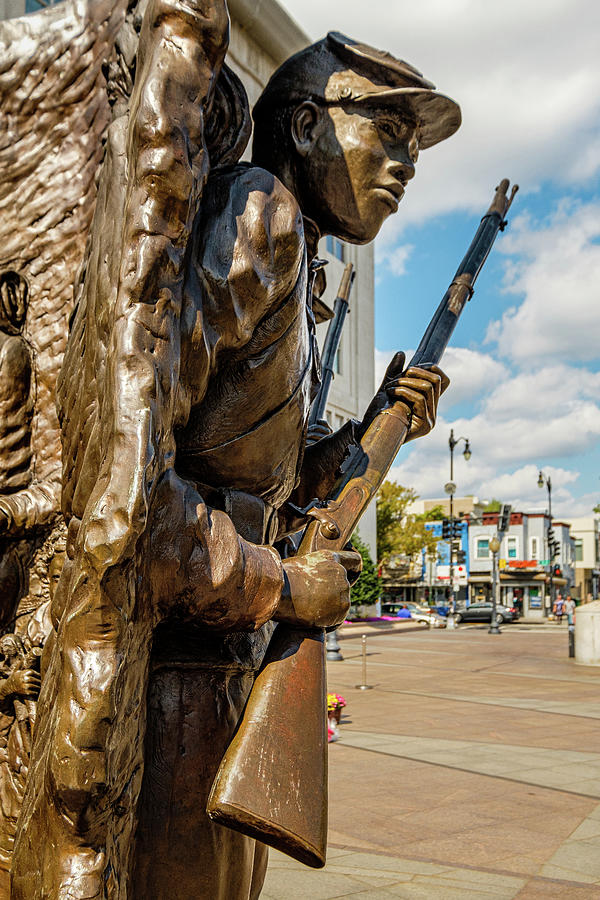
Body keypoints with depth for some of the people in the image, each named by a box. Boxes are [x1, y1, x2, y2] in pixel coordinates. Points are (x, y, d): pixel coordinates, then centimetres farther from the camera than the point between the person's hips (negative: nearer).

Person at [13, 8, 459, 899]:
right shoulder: (258, 210, -13)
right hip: (167, 681, -10)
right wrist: (281, 589, -15)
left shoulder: (286, 277, 17)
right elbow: (124, 487, -26)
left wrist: (368, 439, 6)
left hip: (223, 663, 10)